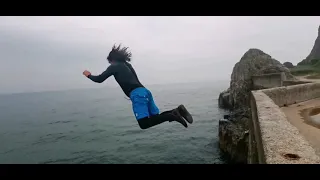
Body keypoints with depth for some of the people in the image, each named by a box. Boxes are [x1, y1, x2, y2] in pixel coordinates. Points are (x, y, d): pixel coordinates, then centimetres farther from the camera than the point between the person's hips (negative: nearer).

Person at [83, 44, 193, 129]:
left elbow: (99, 79, 9)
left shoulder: (114, 67, 7)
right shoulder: (126, 64, 28)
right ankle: (177, 111, -10)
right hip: (145, 91, 8)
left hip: (137, 94, -8)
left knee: (144, 124, -9)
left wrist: (89, 75, 28)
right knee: (156, 118, 12)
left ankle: (171, 116, -22)